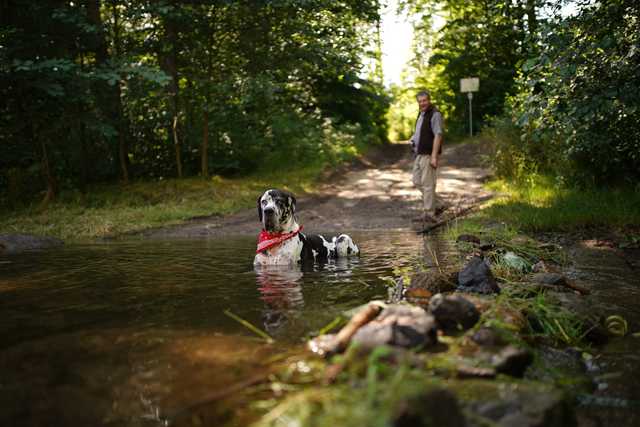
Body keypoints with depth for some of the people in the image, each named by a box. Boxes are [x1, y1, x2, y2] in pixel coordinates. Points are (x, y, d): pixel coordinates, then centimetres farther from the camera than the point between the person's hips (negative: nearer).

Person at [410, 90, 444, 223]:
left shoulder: (435, 114, -12)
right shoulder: (421, 114, 17)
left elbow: (438, 135, -19)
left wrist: (434, 156, -24)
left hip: (428, 155, -9)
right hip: (419, 154, 9)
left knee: (428, 184, -6)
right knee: (417, 181, 14)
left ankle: (428, 214, -1)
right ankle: (434, 201, 26)